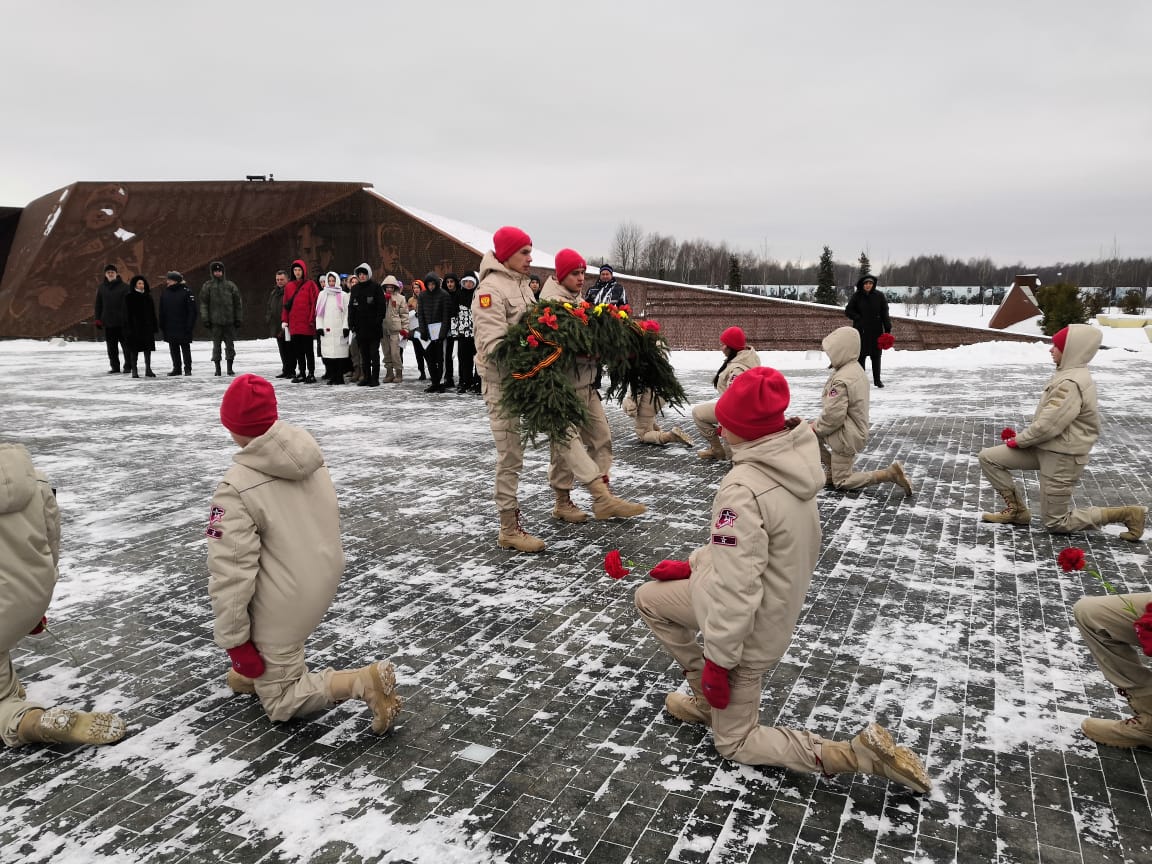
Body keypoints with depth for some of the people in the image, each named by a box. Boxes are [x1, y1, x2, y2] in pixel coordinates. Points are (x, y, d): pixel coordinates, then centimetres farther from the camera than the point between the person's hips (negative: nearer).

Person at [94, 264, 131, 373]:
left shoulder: (124, 287, -2)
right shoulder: (101, 288, 8)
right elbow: (98, 305, 12)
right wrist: (97, 319, 7)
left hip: (122, 322, -4)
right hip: (108, 322, 4)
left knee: (125, 344, 1)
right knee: (111, 347, 7)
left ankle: (128, 366, 9)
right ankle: (115, 367, 14)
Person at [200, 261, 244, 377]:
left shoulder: (230, 285, 7)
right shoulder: (207, 286, 4)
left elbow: (238, 303, 9)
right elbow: (203, 304, 3)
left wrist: (239, 319, 4)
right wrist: (205, 319, -4)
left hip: (230, 321, 1)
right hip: (215, 321, -1)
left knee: (230, 345, 4)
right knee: (216, 345, 3)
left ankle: (230, 368, 13)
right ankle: (217, 369, 10)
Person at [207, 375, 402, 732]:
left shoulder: (236, 489, -25)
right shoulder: (310, 454, -6)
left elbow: (231, 573, -23)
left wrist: (233, 641, -11)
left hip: (285, 603, -7)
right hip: (325, 578, 7)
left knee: (280, 701, 13)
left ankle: (364, 681, -9)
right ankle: (261, 671, 37)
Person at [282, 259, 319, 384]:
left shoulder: (310, 285, -2)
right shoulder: (289, 287, 13)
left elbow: (315, 302, -7)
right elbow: (286, 305, 15)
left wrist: (312, 319, -13)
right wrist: (284, 320, 8)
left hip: (307, 324, -5)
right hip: (294, 325, 5)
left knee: (308, 350, 0)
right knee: (298, 350, 9)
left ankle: (311, 374, 5)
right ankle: (301, 373, 17)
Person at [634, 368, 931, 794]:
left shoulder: (743, 489, -33)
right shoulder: (793, 463, -5)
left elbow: (736, 587, -30)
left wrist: (717, 659, -18)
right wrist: (692, 566, 13)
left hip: (747, 626, -8)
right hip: (777, 603, 8)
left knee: (735, 742, 14)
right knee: (649, 598, 22)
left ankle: (862, 753, 3)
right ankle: (708, 699, 25)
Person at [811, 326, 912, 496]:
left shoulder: (841, 381, -28)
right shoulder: (856, 368, 3)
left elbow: (834, 416, -30)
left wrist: (816, 427, -10)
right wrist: (816, 424, 9)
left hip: (845, 437, -9)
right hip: (853, 430, 9)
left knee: (841, 482, 3)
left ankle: (889, 474, -6)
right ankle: (832, 469, 19)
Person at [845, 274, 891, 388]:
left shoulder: (879, 296, 0)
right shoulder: (857, 296, -1)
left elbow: (885, 313, 0)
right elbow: (848, 310, 4)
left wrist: (887, 329, -5)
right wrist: (858, 318, -10)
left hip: (876, 330, 1)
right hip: (861, 331, -1)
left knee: (876, 355, 6)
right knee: (861, 355, 2)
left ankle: (877, 379, 15)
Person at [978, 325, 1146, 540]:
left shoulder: (1071, 384, -25)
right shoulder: (1068, 374, 7)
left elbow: (1048, 425, -25)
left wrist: (1019, 440, -9)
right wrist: (1022, 437, 6)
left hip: (1061, 455, -9)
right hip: (1046, 447, 9)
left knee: (1056, 523, 2)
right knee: (988, 457, 2)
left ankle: (1127, 513, 10)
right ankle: (1016, 510, 11)